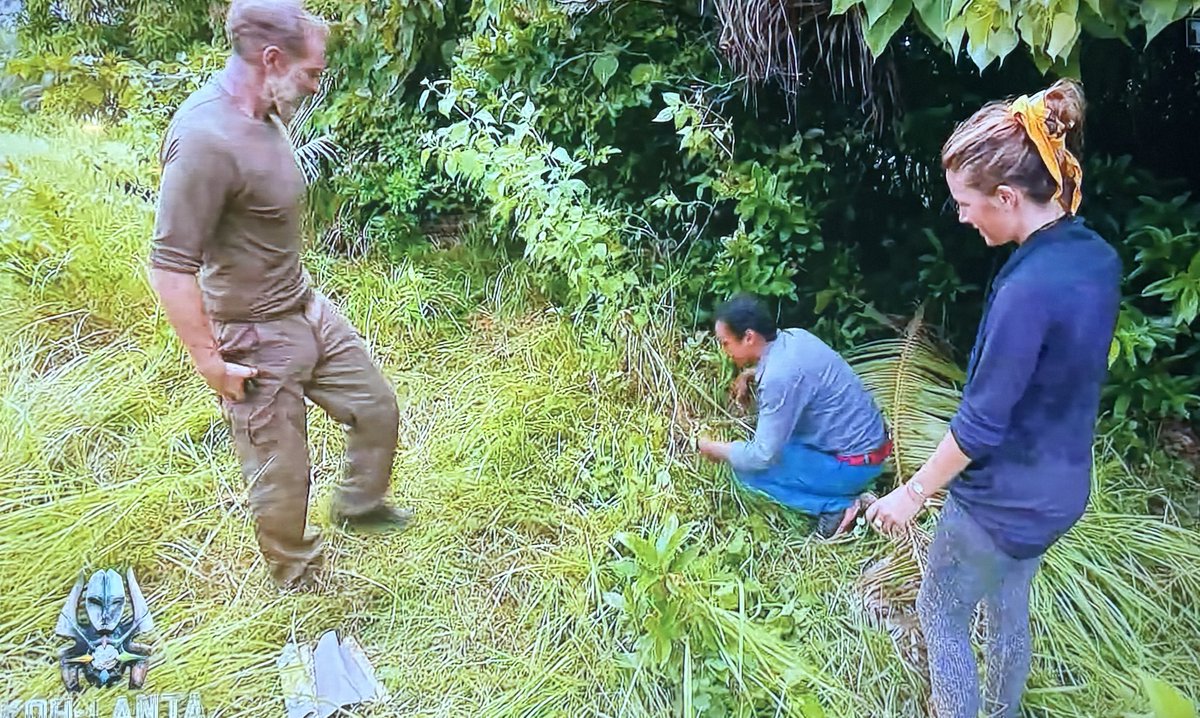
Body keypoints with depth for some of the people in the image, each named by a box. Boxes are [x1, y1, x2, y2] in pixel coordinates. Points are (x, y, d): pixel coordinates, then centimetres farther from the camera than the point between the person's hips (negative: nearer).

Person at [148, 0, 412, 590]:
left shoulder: (263, 115, 1)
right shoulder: (205, 138, -29)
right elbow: (170, 269, -28)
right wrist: (211, 362, -21)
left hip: (308, 309, 9)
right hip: (257, 340, -9)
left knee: (376, 407, 20)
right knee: (282, 476, 9)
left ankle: (359, 504, 45)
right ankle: (298, 580, 34)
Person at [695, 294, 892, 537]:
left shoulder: (780, 378, -27)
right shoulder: (794, 336, -1)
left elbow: (762, 456, -23)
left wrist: (713, 448, -6)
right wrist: (748, 374, 10)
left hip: (855, 464, -9)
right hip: (866, 438, 9)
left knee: (746, 469, -11)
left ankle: (838, 505, -6)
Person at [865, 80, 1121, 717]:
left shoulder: (1028, 288, -31)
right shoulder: (1097, 256, -5)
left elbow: (981, 424, -25)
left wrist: (912, 493, -12)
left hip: (1002, 501, -8)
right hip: (1058, 491, 8)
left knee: (940, 612, 15)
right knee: (1008, 602, 27)